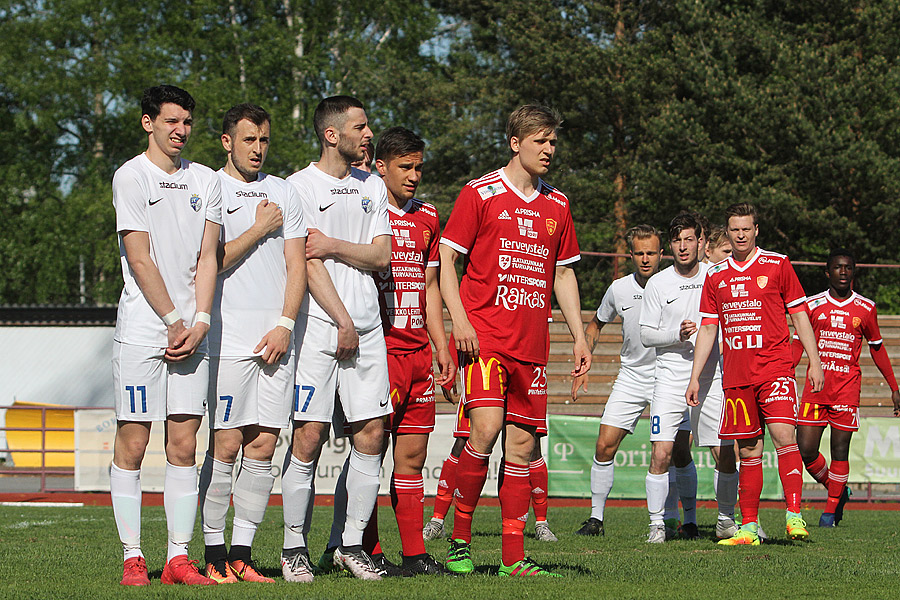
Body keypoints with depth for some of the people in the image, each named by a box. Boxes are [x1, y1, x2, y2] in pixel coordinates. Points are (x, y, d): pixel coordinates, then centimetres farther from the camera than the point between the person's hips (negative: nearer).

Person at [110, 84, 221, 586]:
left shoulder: (206, 181, 13)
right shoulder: (131, 177, -2)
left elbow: (207, 258, 8)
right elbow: (140, 261, -7)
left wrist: (200, 322, -5)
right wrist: (175, 321, -8)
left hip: (192, 330, 4)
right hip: (142, 328, -4)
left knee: (184, 446, 2)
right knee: (132, 444, -4)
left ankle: (179, 556, 4)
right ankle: (133, 558, 0)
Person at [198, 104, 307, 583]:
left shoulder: (283, 193, 16)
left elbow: (296, 265, 11)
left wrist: (285, 325, -1)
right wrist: (260, 229, -4)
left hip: (275, 337, 4)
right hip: (228, 338, -4)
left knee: (263, 447, 1)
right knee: (225, 448, -7)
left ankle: (242, 553, 5)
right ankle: (215, 555, -2)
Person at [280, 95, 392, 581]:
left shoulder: (371, 187, 15)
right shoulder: (301, 186, -2)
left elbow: (381, 257, 7)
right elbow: (310, 262, -9)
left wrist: (334, 245, -8)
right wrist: (342, 321, -11)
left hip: (366, 325, 5)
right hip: (318, 324, -5)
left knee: (370, 436, 1)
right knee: (309, 437, -7)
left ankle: (352, 543, 10)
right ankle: (294, 548, 2)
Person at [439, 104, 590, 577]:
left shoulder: (556, 205, 15)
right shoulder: (481, 193, -1)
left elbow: (563, 273, 22)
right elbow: (445, 258, -2)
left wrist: (579, 337, 15)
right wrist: (460, 320, -13)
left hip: (532, 344, 5)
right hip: (485, 336, -5)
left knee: (521, 444, 3)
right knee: (486, 428, -20)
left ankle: (513, 558, 6)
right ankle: (459, 541, -7)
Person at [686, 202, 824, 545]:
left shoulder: (777, 265, 4)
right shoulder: (716, 276, 13)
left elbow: (799, 314, 6)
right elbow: (708, 328, 16)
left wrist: (814, 361, -1)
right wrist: (695, 377, 10)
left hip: (775, 368, -3)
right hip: (735, 374, 3)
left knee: (783, 435, -20)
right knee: (749, 450, 4)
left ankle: (794, 516, -21)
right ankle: (749, 527, 8)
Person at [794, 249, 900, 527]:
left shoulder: (866, 309, 6)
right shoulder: (812, 305, 6)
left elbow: (877, 348, 16)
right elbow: (798, 344, 12)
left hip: (847, 387, -1)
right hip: (816, 385, 1)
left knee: (840, 450, -5)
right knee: (805, 450, -5)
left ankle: (831, 509, 8)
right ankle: (837, 491, 19)